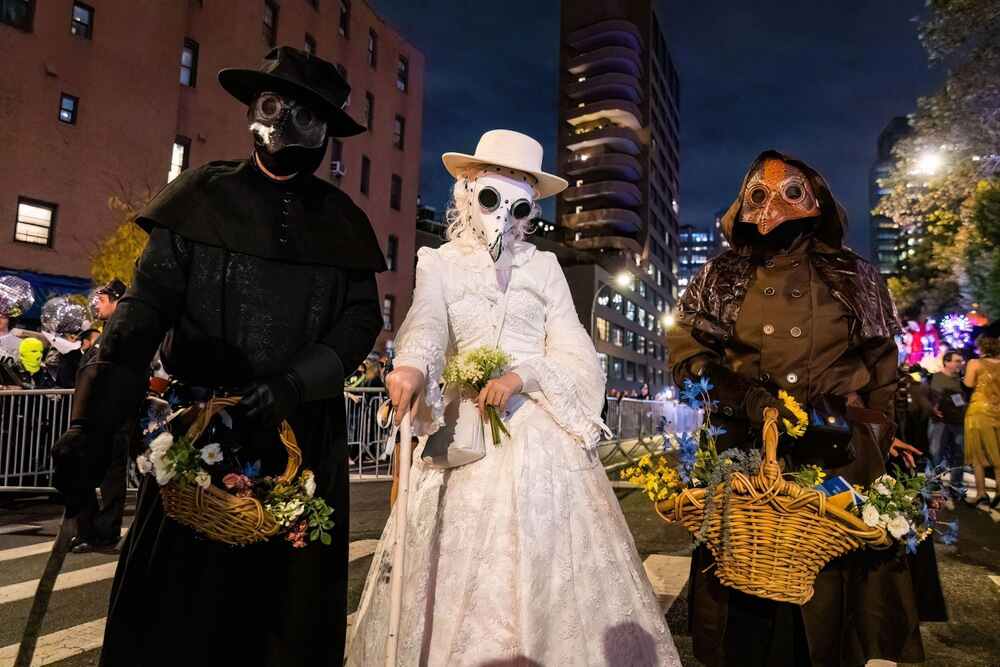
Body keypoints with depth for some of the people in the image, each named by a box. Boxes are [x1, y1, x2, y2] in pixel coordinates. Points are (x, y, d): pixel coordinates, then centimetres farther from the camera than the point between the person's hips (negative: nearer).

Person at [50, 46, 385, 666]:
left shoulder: (341, 219, 9)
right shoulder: (203, 195, 4)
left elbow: (363, 316, 2)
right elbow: (146, 306, -4)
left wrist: (294, 383, -15)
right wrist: (96, 423, -14)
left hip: (304, 437, 2)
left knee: (290, 604, 9)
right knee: (175, 599, 4)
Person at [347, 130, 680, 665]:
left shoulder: (543, 267, 12)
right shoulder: (440, 264, 10)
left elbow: (574, 354, 3)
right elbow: (425, 324, -12)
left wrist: (522, 375, -17)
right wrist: (411, 365, -34)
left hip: (543, 429, 1)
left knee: (546, 560, -2)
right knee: (459, 562, -2)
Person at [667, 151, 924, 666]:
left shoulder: (855, 277, 11)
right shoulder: (721, 278, 9)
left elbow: (884, 371, 12)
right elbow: (688, 357, 2)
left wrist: (875, 442, 3)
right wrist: (749, 400, -11)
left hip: (838, 459, 1)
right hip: (745, 458, 0)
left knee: (833, 587, 5)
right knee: (746, 596, 3)